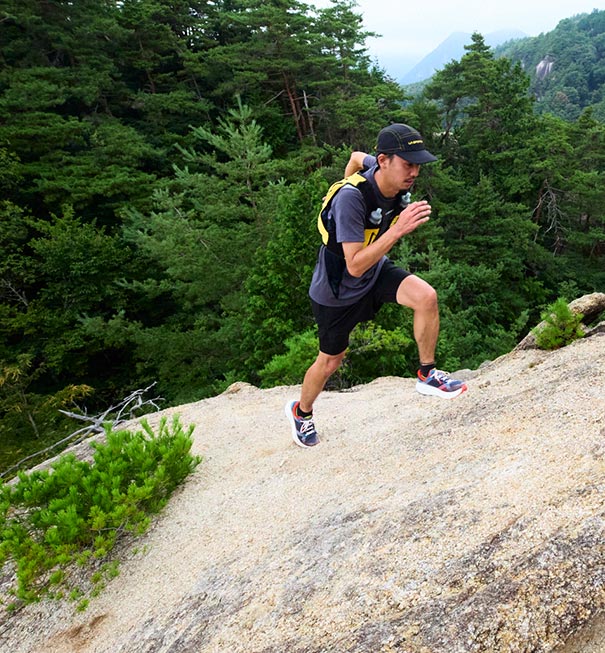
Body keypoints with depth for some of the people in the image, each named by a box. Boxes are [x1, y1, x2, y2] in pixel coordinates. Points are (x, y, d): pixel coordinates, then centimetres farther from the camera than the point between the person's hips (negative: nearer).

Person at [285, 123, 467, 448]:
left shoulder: (396, 179, -13)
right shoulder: (352, 197, -35)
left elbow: (356, 157, 9)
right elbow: (355, 266, -37)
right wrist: (397, 229, -44)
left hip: (376, 270, 6)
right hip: (337, 290, -5)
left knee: (426, 297, -22)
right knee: (331, 361, 12)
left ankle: (426, 375, -1)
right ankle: (301, 411, 42)